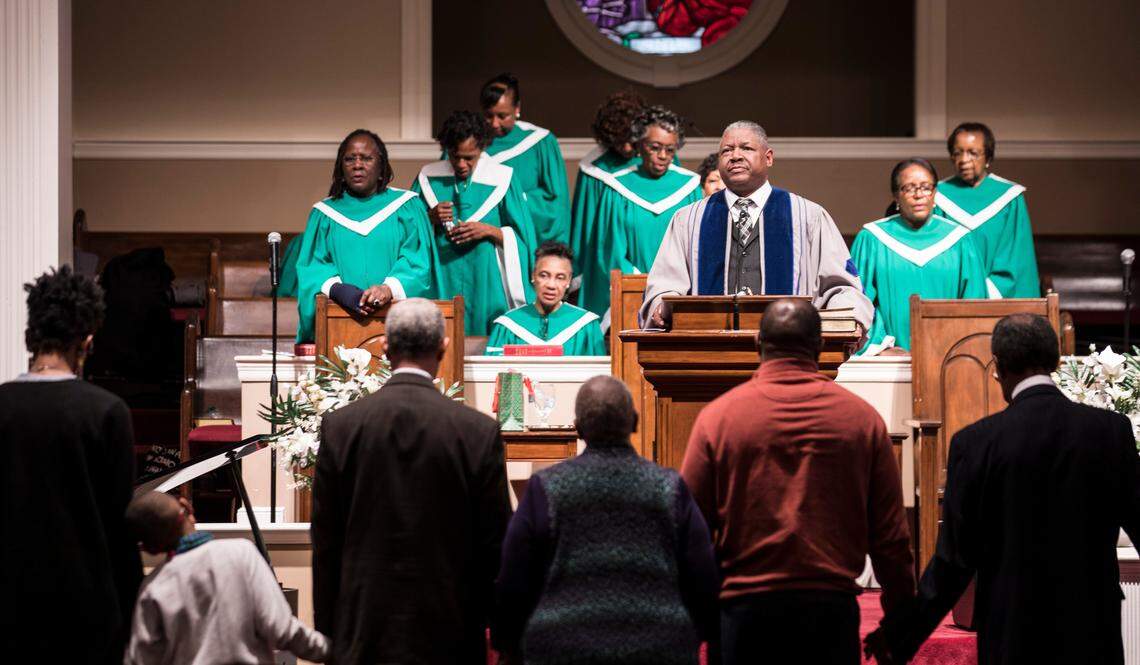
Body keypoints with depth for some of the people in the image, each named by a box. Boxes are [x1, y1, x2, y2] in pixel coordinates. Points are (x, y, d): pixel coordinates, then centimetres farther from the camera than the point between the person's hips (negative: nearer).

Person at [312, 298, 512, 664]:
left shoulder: (340, 426, -2)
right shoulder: (479, 431, -6)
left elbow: (324, 542, 2)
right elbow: (495, 542, -1)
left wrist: (326, 632, 9)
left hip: (362, 633, 1)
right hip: (448, 633, -1)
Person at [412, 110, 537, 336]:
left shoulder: (501, 179, 0)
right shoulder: (429, 179, 5)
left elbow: (521, 237, 1)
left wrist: (488, 230, -15)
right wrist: (430, 218, -10)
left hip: (487, 286, -1)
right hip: (442, 286, 1)